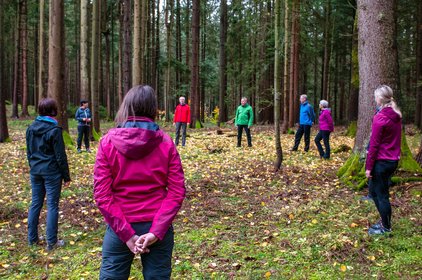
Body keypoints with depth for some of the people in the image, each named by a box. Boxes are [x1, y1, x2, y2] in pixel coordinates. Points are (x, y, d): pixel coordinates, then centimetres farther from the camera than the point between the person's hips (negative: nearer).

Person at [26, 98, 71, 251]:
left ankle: (32, 238, 22)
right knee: (52, 205, 1)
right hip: (52, 172, -6)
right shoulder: (54, 130, -14)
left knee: (35, 203, 14)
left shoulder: (31, 128, 4)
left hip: (35, 171, 6)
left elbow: (29, 152, 12)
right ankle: (51, 242, 6)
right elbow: (60, 155, -12)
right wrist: (66, 176, -5)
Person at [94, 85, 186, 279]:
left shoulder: (108, 142, -6)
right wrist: (156, 231, -12)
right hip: (158, 227, 1)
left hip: (119, 228, 0)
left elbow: (102, 194, -11)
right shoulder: (165, 142, -4)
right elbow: (177, 192, -9)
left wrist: (125, 233, -10)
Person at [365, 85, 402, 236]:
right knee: (374, 189, 20)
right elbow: (395, 139, 10)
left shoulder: (380, 118, -17)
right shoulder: (396, 116, 6)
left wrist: (368, 166, -12)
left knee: (381, 194, 5)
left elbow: (374, 144, -16)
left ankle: (386, 228, 17)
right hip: (393, 160, 8)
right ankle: (385, 220, 28)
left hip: (381, 161, -8)